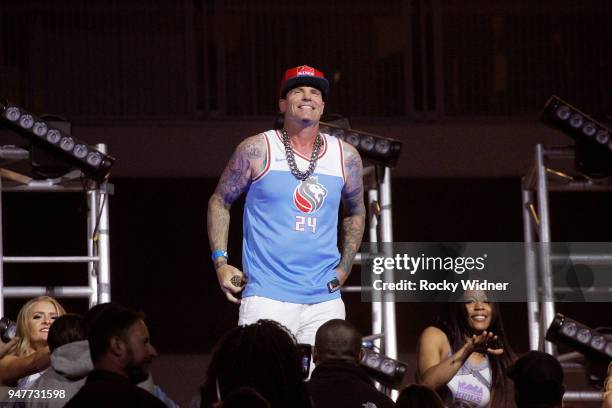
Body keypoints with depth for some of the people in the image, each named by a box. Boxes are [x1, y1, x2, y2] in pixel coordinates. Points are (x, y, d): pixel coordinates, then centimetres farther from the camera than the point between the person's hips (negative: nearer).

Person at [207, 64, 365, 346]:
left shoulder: (345, 157, 8)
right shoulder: (256, 150, -1)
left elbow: (355, 211, 25)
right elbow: (220, 201, 9)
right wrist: (220, 262, 0)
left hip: (325, 299, 3)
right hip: (267, 298, -3)